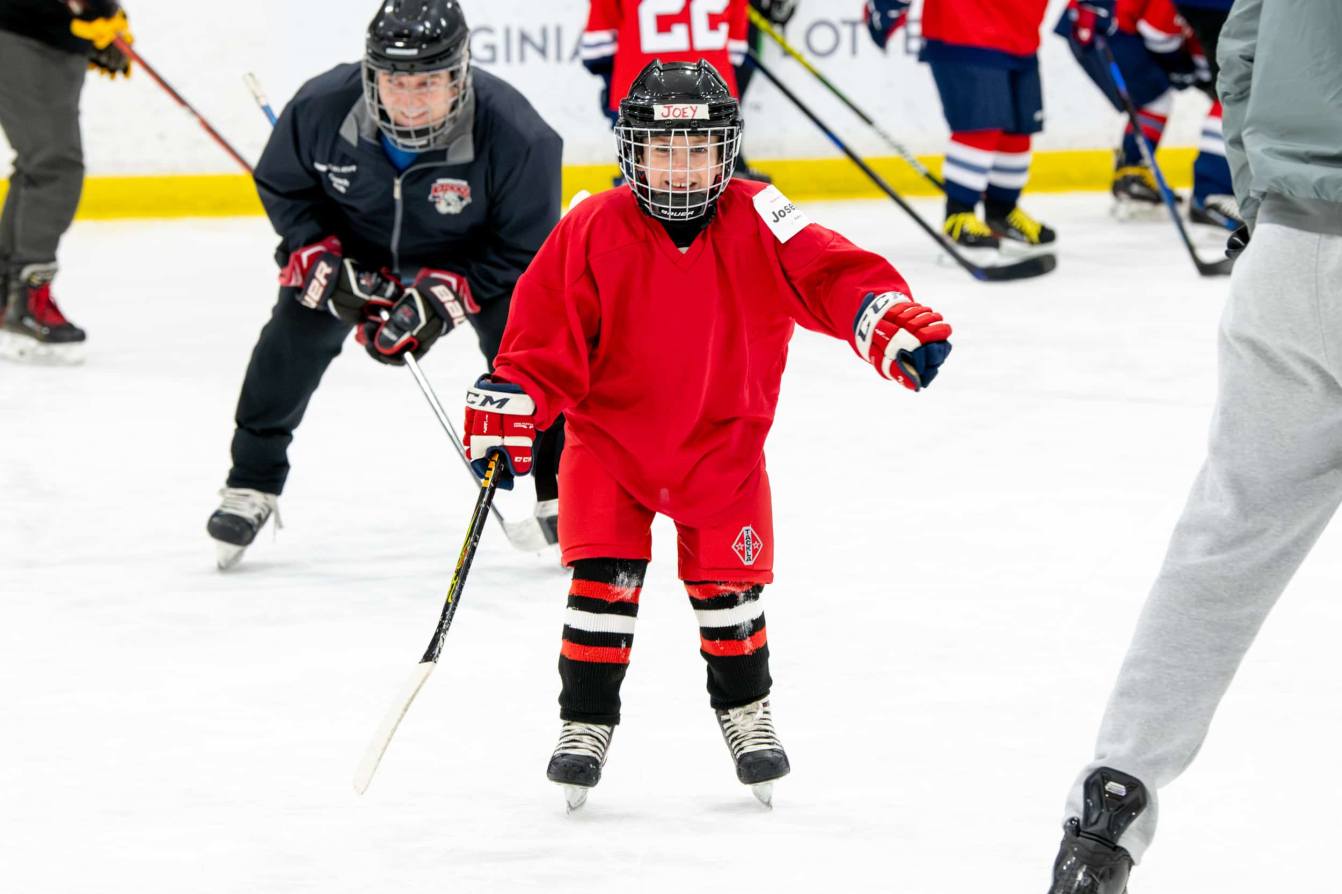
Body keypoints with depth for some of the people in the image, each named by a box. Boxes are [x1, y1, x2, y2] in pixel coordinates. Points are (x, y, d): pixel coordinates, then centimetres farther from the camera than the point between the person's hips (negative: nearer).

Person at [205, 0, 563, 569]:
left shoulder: (514, 133, -37)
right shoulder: (320, 108, -31)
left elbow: (524, 249, -24)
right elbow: (281, 185, -9)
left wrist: (442, 296, -33)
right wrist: (328, 264, -21)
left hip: (471, 253, -1)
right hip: (351, 240, 1)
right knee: (294, 337, -10)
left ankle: (560, 495, 4)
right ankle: (251, 485, 7)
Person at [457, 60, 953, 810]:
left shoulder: (755, 222, -14)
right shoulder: (592, 233, -14)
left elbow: (830, 276, -22)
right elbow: (546, 334, -10)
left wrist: (895, 323, -38)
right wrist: (507, 412, -18)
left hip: (723, 445, 1)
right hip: (611, 434, -1)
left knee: (728, 581, 3)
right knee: (604, 579, -11)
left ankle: (745, 711, 27)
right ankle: (586, 722, 5)